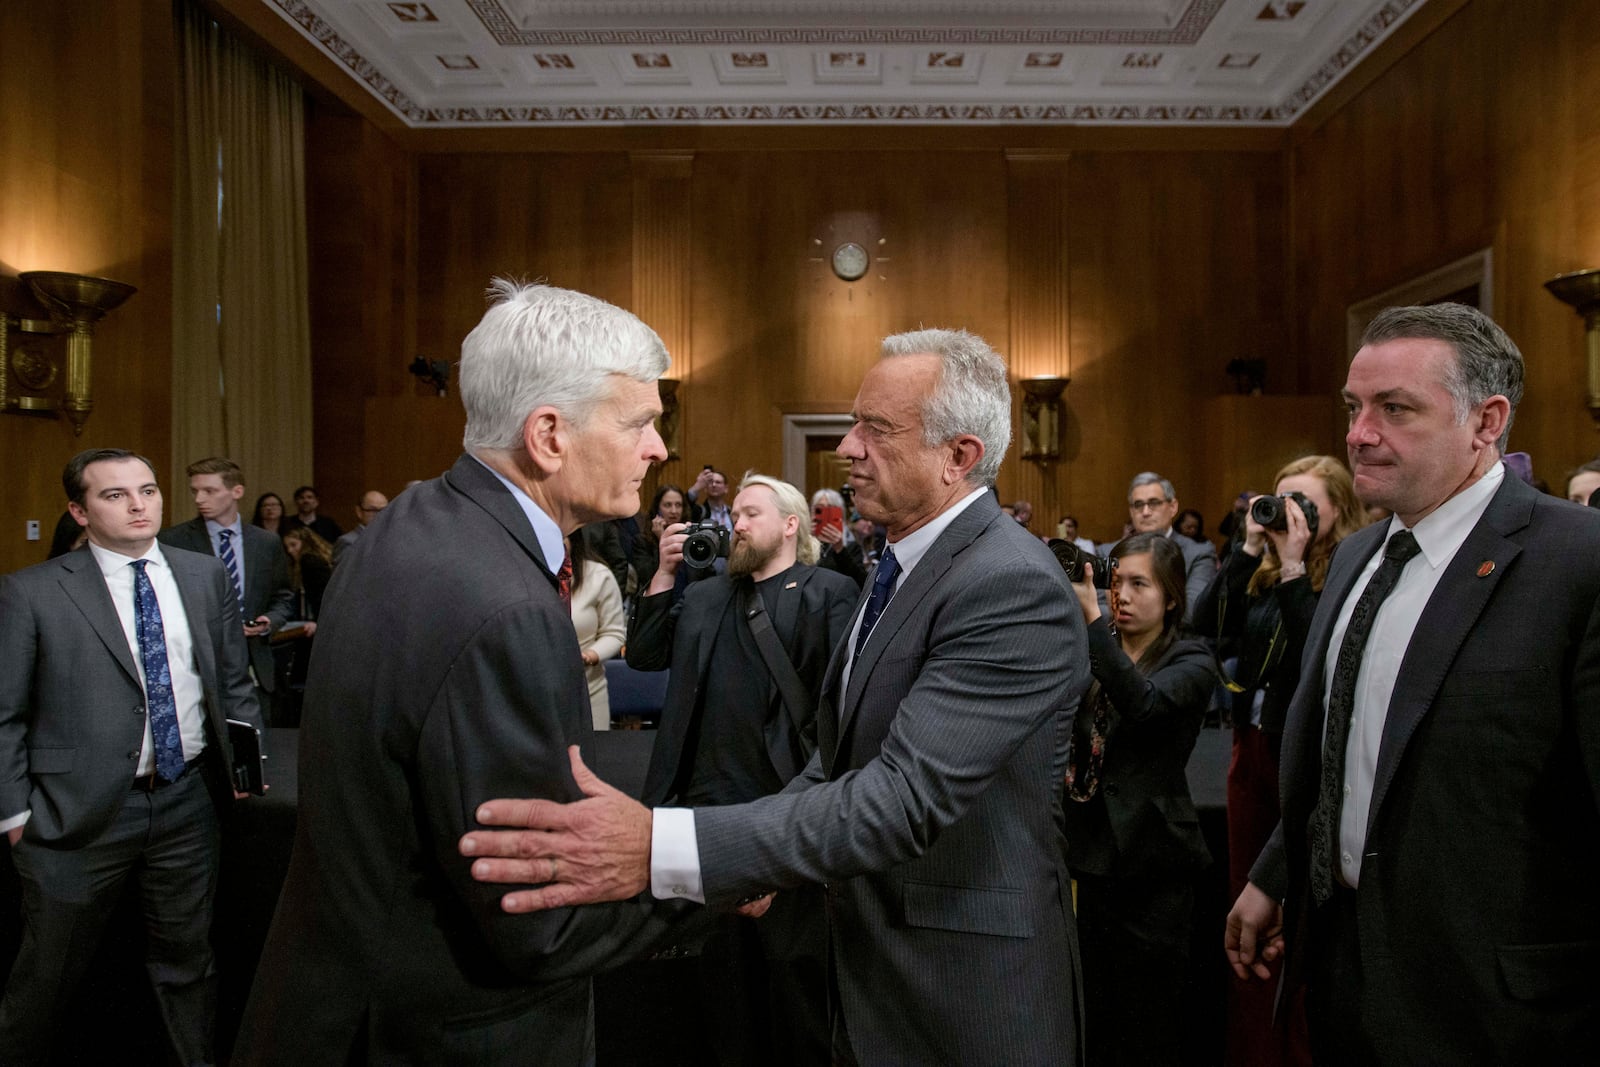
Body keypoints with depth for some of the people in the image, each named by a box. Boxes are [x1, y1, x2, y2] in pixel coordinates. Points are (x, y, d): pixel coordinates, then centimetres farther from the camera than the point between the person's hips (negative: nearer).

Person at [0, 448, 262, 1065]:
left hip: (187, 799, 3)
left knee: (187, 956, 18)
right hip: (79, 810, -3)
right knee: (50, 972, 14)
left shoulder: (205, 576, 4)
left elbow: (234, 683, 11)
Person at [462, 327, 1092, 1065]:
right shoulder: (903, 561, 5)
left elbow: (906, 796, -34)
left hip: (963, 995, -7)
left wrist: (659, 849, -40)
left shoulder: (1016, 588, -25)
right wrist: (756, 857, -1)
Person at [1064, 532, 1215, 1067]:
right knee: (1095, 1023, 16)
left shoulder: (1192, 662, -6)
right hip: (1095, 852, 4)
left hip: (1153, 867, -4)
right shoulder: (1094, 654, 8)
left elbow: (1142, 703, -28)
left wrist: (1091, 618, -34)